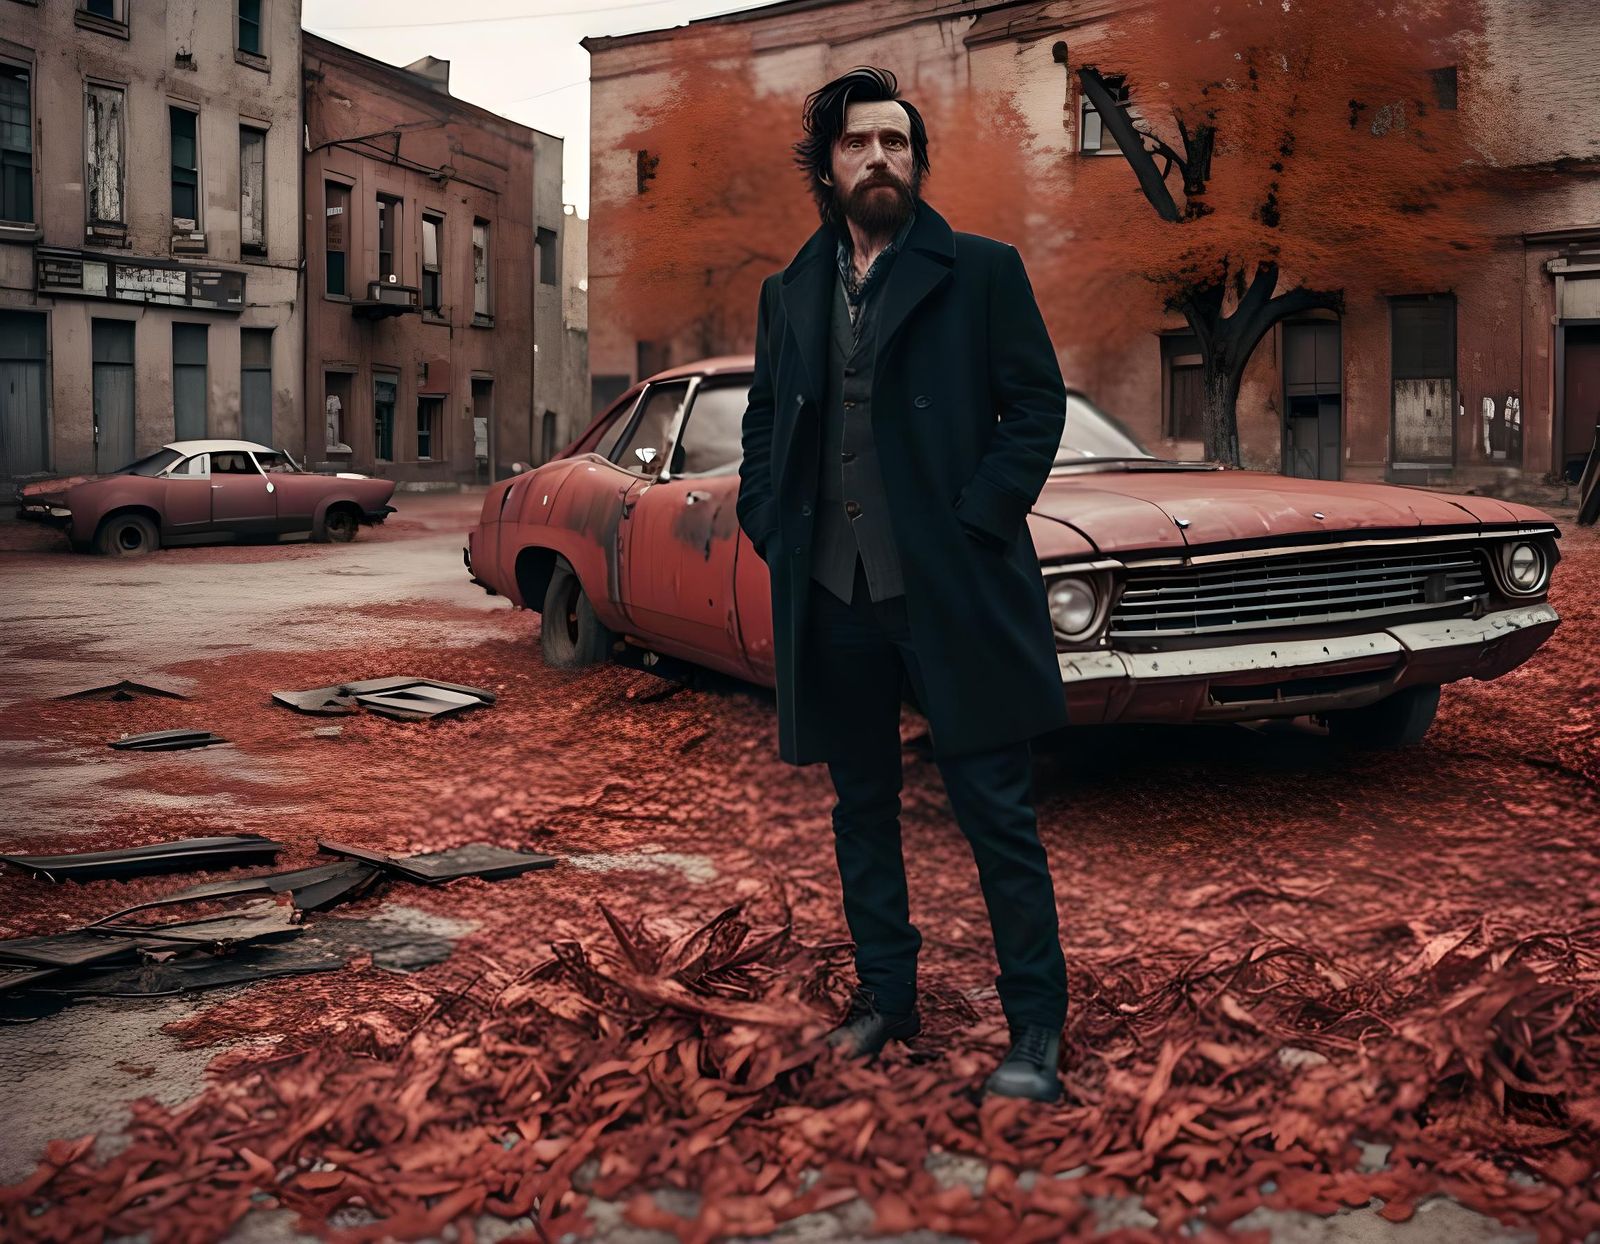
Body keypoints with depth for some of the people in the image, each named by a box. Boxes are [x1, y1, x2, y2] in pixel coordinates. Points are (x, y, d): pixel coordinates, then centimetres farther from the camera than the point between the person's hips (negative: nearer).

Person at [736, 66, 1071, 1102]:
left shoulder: (983, 271, 1)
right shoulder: (790, 293, 13)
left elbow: (1038, 405, -2)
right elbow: (762, 423, 18)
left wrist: (978, 524, -12)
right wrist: (771, 529, 3)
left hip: (952, 585, -4)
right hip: (831, 592, 5)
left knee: (997, 812, 0)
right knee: (863, 807, 14)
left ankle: (1037, 1032, 11)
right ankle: (886, 999, 29)